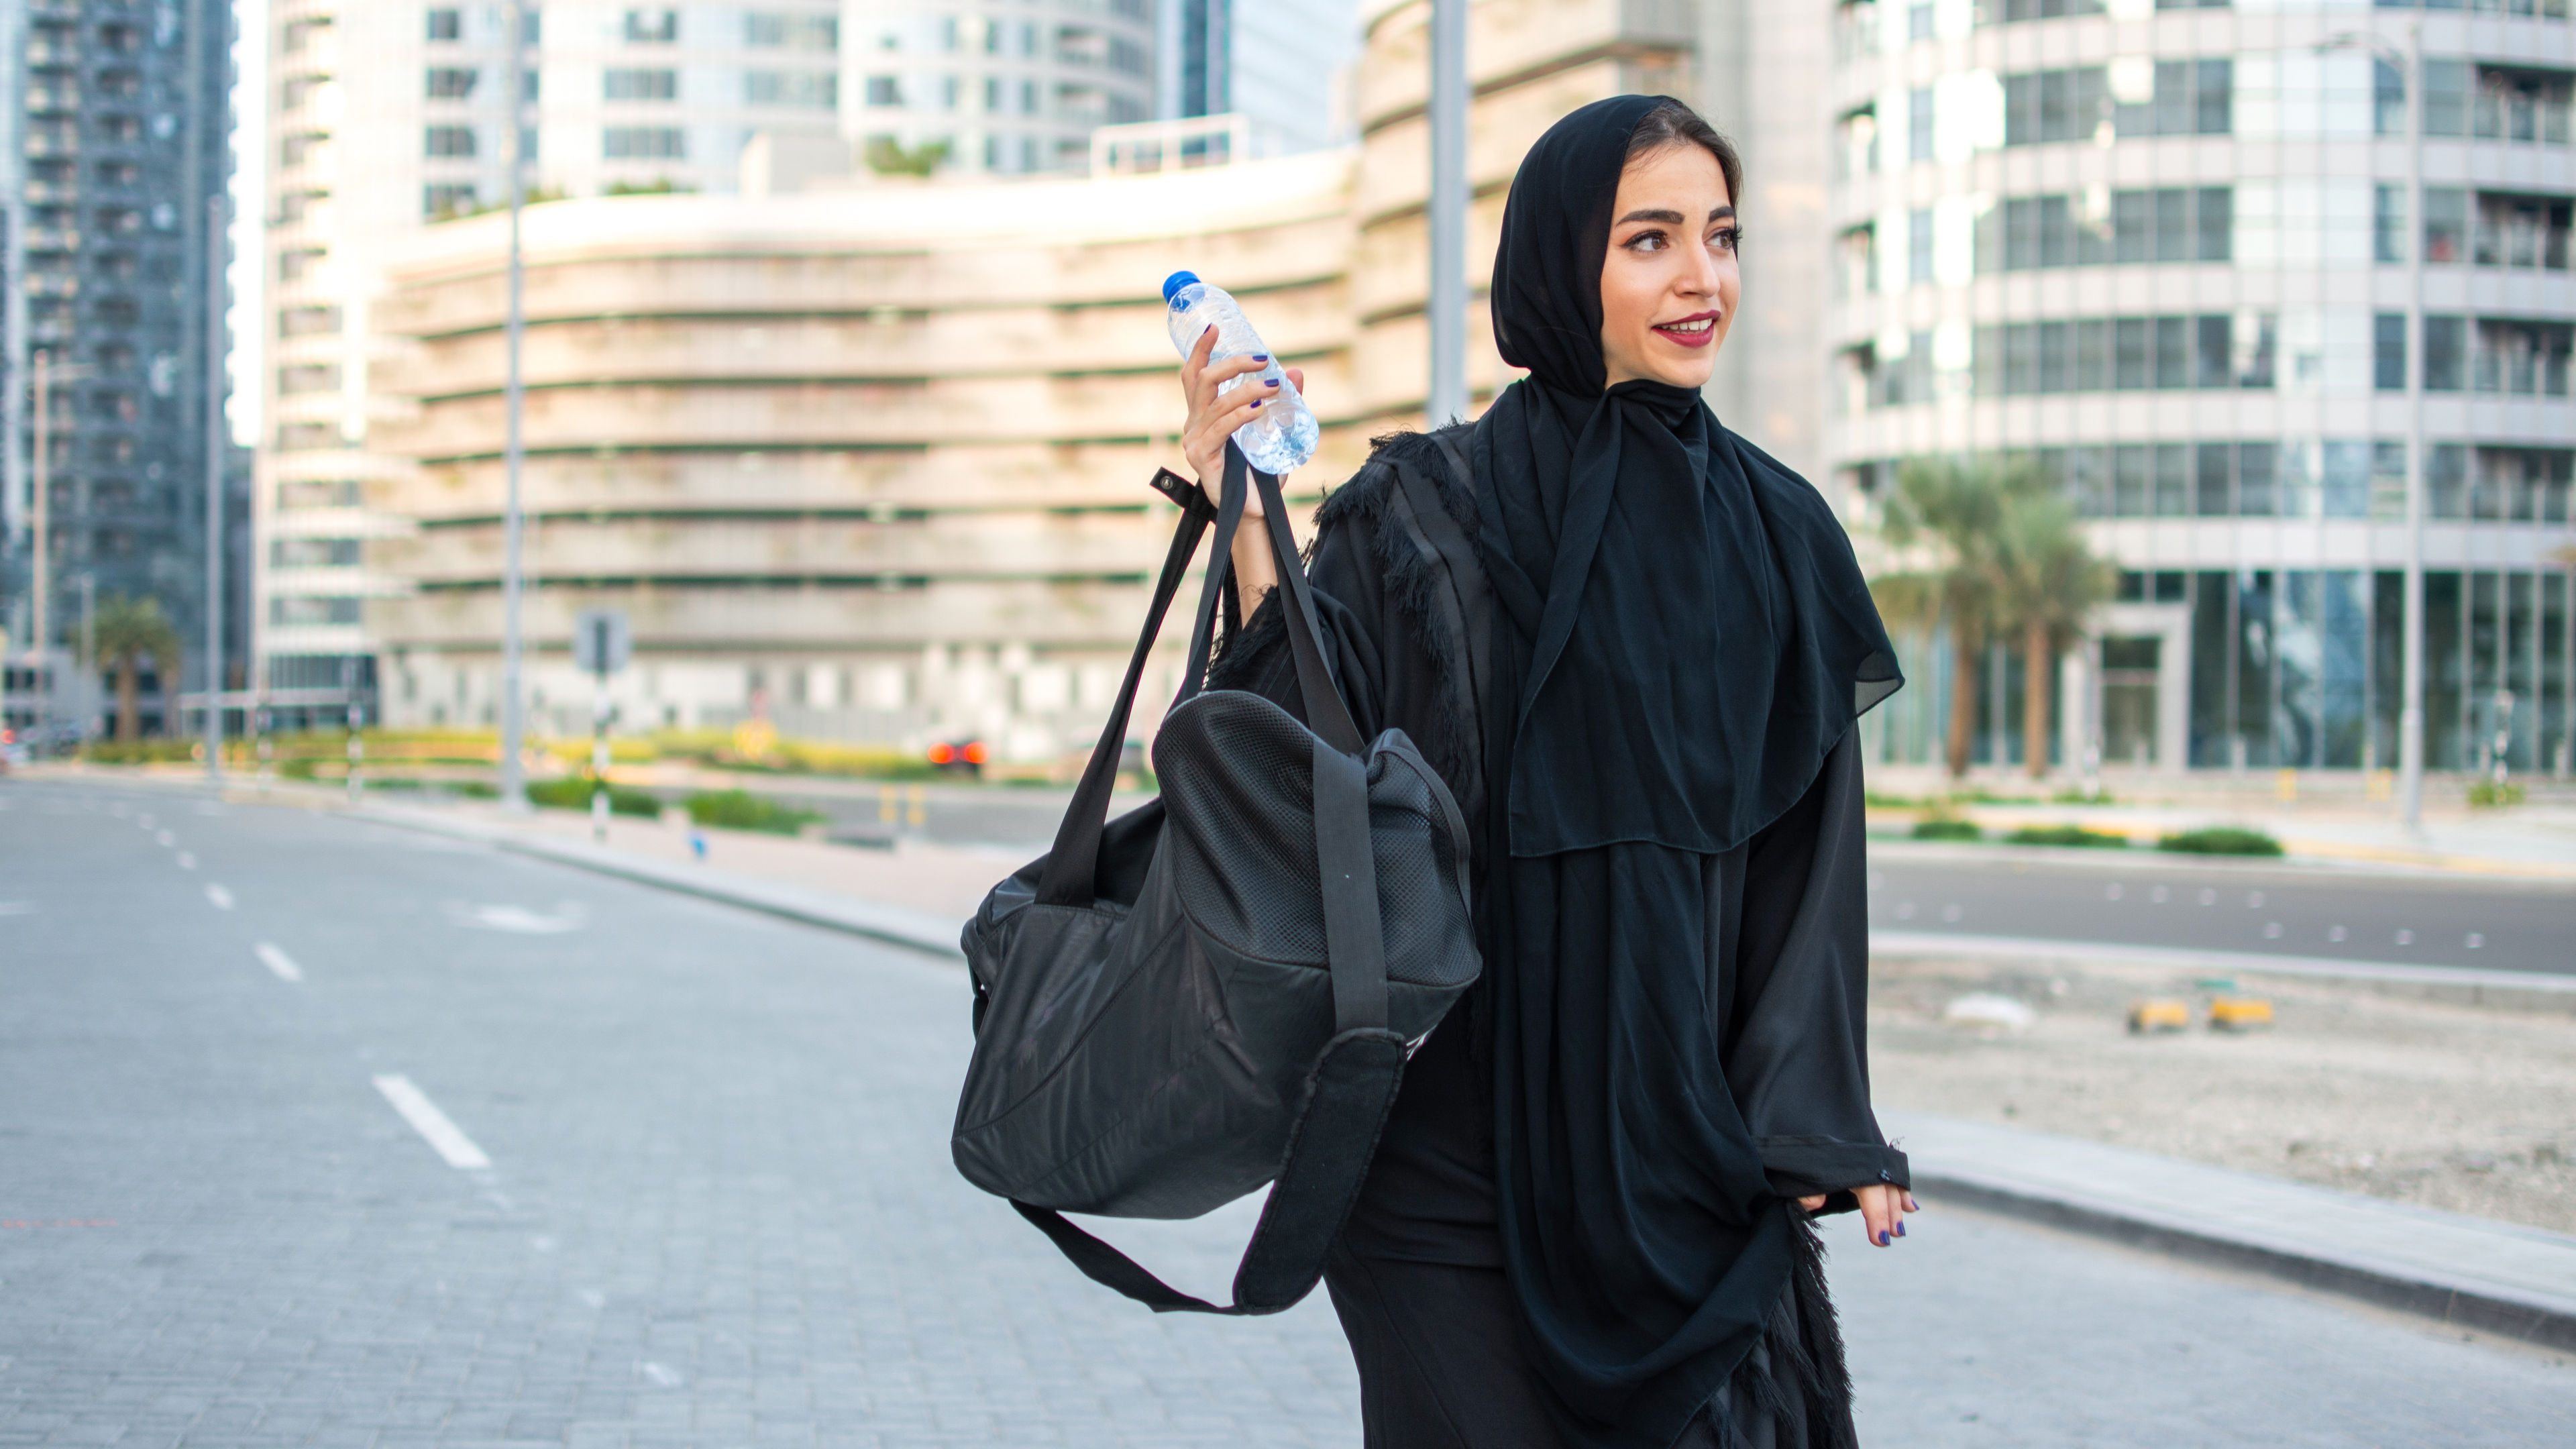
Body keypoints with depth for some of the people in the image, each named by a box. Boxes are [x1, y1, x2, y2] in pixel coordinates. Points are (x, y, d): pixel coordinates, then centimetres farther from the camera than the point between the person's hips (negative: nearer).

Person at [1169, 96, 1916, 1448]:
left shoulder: (1780, 535, 8)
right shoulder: (1430, 511, -4)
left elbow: (1813, 857, 8)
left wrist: (1819, 1131, 2)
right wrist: (1243, 519, -19)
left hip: (1691, 1146, 4)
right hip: (1471, 1147, -4)